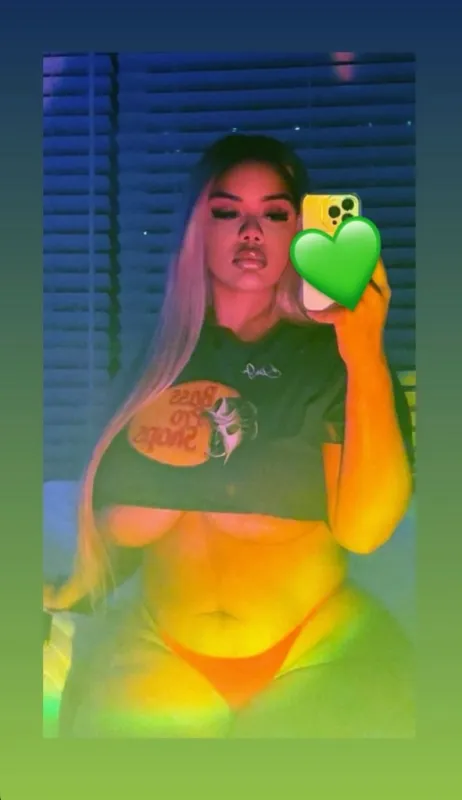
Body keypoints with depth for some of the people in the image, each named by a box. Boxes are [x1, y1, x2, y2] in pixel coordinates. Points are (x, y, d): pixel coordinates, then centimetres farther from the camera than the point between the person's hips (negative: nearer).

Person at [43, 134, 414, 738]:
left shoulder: (332, 359, -3)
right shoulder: (151, 361, 6)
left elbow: (364, 526, -18)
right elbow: (111, 521, 12)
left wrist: (367, 357, -25)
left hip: (318, 655, -1)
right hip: (161, 656, 2)